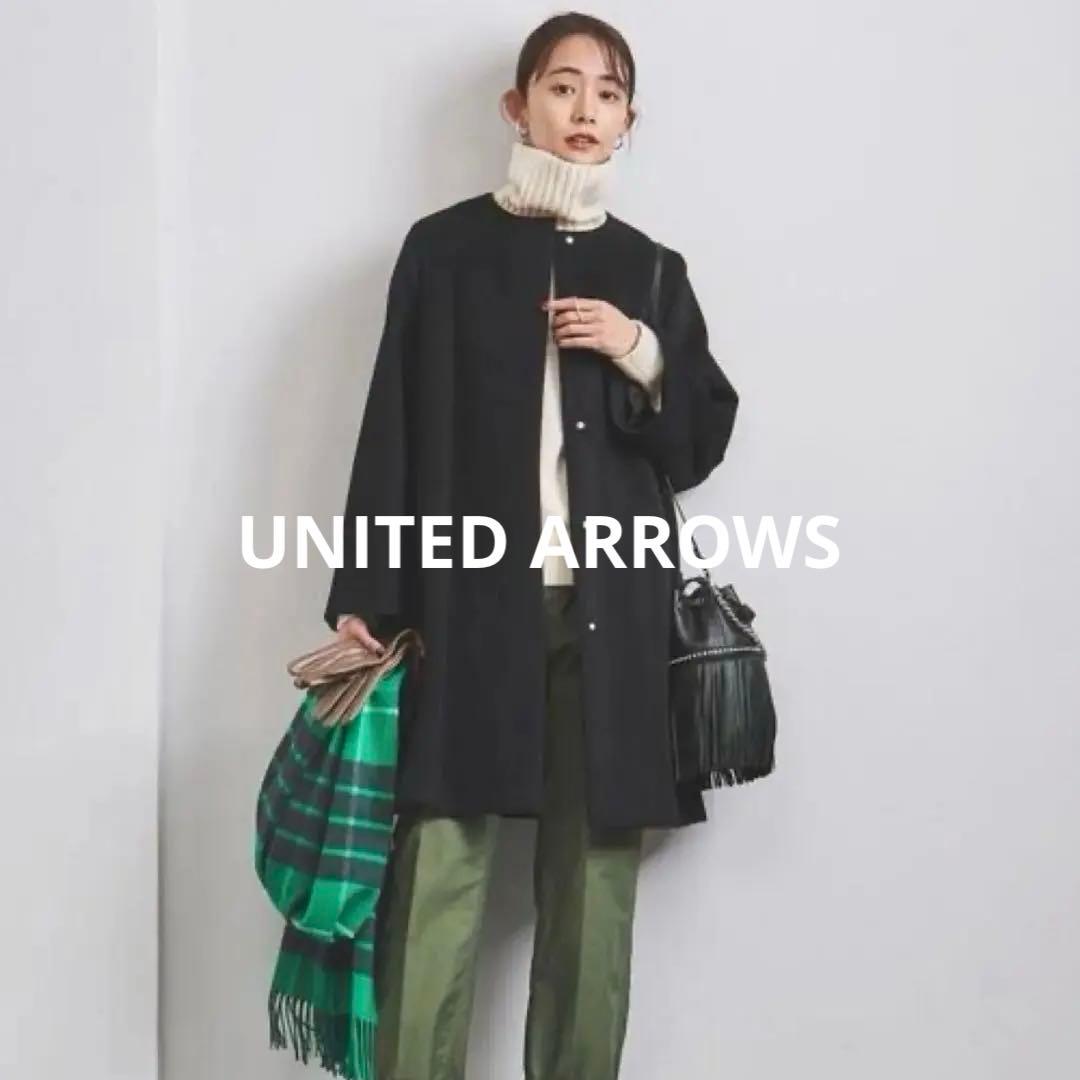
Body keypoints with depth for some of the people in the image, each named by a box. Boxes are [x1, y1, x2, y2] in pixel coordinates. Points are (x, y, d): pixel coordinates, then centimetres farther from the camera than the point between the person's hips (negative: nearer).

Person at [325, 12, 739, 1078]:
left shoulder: (650, 270, 15)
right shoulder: (446, 248, 8)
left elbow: (700, 444, 14)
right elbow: (395, 426, 4)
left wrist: (642, 357, -4)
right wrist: (364, 593, -3)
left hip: (610, 609, 2)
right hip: (470, 598, -2)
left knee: (594, 880, 3)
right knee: (437, 878, -8)